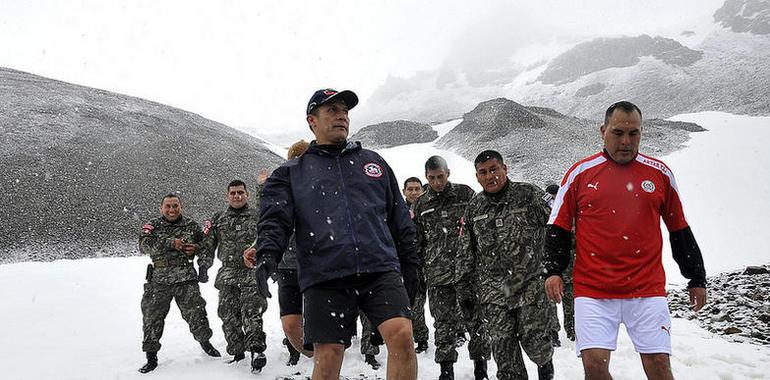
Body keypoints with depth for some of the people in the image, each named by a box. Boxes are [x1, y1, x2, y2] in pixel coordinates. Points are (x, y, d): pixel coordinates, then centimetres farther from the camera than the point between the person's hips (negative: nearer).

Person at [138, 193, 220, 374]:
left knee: (196, 314, 4)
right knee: (152, 317, 3)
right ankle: (151, 357, 18)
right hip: (159, 280, 0)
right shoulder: (153, 225, 3)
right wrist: (171, 243, -23)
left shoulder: (191, 225, 7)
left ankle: (205, 342, 30)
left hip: (186, 279, 0)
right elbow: (144, 245, -14)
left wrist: (196, 248, -7)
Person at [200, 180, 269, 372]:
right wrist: (203, 267, 9)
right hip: (228, 275, 3)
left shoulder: (257, 215, 5)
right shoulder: (218, 220, 12)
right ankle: (237, 352, 13)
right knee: (228, 315, 3)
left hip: (252, 273, -3)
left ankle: (257, 349, -18)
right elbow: (207, 246, 17)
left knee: (251, 312, -15)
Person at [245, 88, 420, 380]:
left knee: (402, 334, -17)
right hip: (325, 278, -1)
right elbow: (275, 219, 2)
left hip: (380, 269, 1)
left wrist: (409, 268, 15)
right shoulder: (292, 173, 17)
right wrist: (266, 252, -19)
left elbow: (400, 221, 21)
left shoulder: (373, 161, 22)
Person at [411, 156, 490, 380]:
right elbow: (416, 242, 17)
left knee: (476, 318, -2)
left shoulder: (465, 194, 6)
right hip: (437, 274, 2)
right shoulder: (420, 205, 12)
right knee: (443, 323, 6)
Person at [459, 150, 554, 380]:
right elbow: (468, 253, 14)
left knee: (534, 340, 3)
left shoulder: (529, 195, -2)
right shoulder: (474, 209, 9)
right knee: (502, 347, 1)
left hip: (531, 285, -2)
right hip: (493, 290, 3)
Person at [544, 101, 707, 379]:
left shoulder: (659, 173, 8)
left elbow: (680, 230, 16)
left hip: (648, 290, 1)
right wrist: (553, 270, -6)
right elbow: (558, 227, 6)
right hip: (593, 291, -1)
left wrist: (697, 279, 17)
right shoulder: (580, 173, 3)